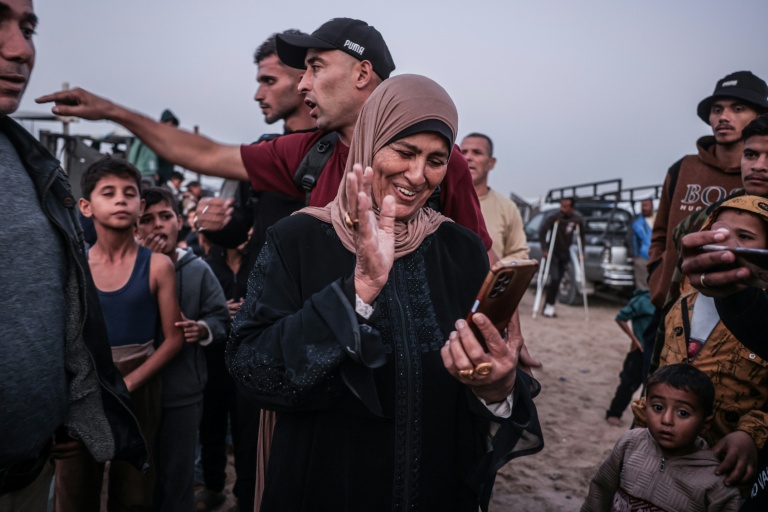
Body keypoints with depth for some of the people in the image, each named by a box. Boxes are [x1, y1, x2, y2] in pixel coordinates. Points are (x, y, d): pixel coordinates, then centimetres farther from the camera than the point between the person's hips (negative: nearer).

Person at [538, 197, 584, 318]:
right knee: (554, 278, -15)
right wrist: (544, 250, -23)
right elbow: (542, 232, -18)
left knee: (558, 281, 7)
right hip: (553, 252, -4)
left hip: (565, 253, 4)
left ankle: (550, 307, 16)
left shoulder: (578, 219, -5)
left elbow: (581, 236, 6)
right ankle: (549, 306, -4)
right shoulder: (554, 217, -18)